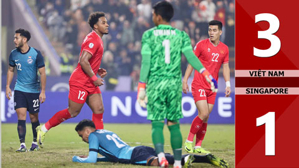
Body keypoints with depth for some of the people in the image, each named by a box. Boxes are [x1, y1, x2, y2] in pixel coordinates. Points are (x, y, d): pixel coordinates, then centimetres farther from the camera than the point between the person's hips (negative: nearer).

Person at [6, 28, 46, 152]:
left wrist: (43, 91, -9)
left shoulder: (36, 54, -12)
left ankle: (35, 142, 24)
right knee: (21, 115, -10)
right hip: (19, 90, 2)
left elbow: (42, 73, -7)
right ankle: (22, 144, -11)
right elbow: (10, 70, 14)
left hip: (34, 90, -2)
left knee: (34, 117, 6)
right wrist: (8, 86, 7)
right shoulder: (14, 54, -1)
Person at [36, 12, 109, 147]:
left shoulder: (97, 39, 16)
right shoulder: (92, 39, -16)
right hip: (80, 82, -10)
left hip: (90, 83, 10)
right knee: (72, 112, -4)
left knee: (99, 110, 1)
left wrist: (97, 70, 10)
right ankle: (44, 129, 10)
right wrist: (94, 78, -19)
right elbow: (83, 61, -24)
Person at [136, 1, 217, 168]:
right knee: (174, 124, 10)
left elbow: (146, 62, -4)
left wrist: (142, 88, -4)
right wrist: (206, 74, -10)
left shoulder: (149, 35, 1)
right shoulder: (181, 35, 6)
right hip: (174, 84, 2)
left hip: (155, 84, -2)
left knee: (157, 124, 0)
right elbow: (191, 56, -7)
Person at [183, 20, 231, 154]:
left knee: (206, 117, 4)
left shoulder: (224, 49, 8)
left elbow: (225, 67, 14)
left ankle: (198, 146, 11)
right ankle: (189, 141, -1)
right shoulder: (201, 45, -4)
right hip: (199, 86, -5)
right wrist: (185, 80, -5)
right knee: (203, 114, -16)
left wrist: (228, 84, 4)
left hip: (212, 87, 5)